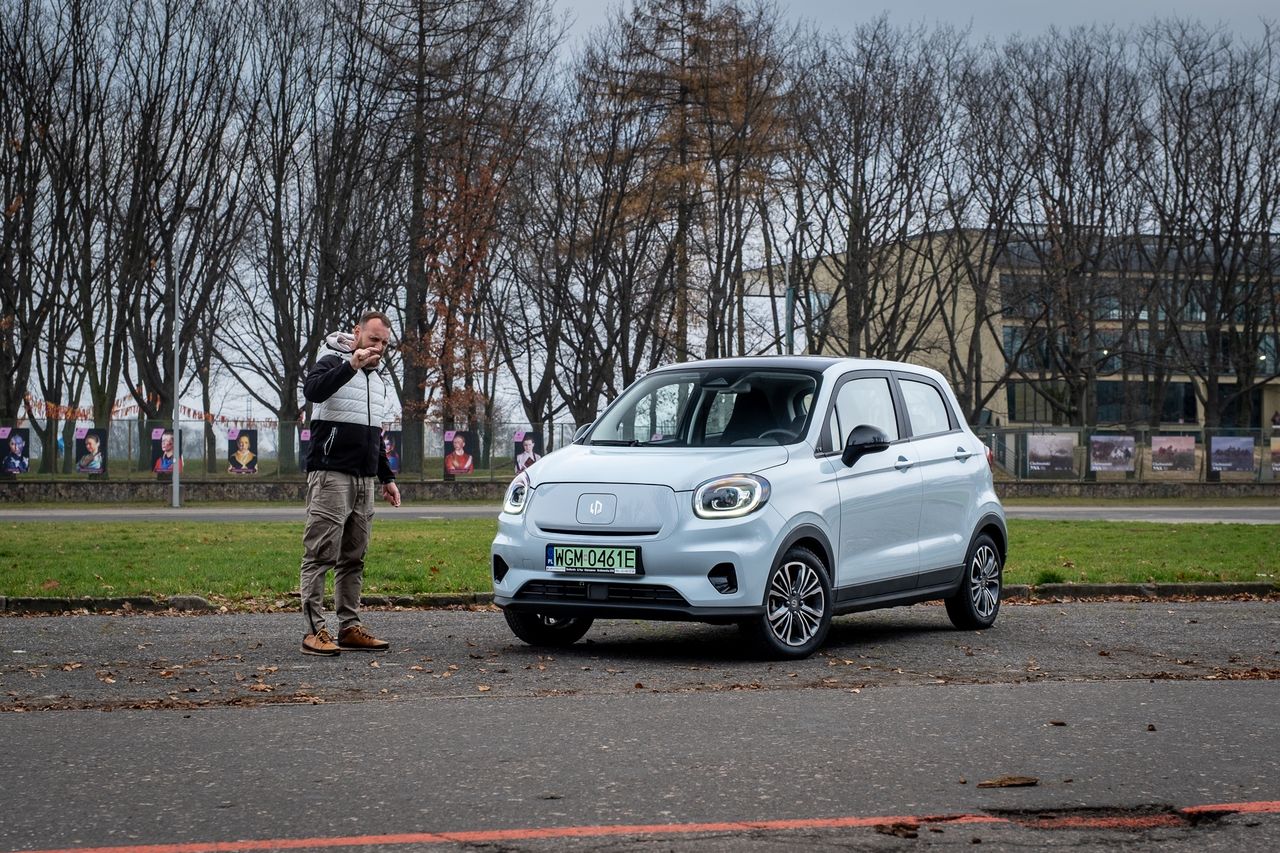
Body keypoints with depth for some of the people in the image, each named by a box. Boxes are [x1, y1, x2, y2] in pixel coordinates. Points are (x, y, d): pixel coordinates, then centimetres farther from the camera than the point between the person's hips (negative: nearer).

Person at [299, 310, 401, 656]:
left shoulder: (380, 380, 19)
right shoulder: (332, 364, -5)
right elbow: (312, 390, -29)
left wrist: (387, 478, 23)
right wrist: (351, 366, -36)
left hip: (364, 481, 8)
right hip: (331, 476, -8)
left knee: (354, 559, 8)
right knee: (321, 555, -9)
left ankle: (350, 627, 12)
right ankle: (315, 630, -10)